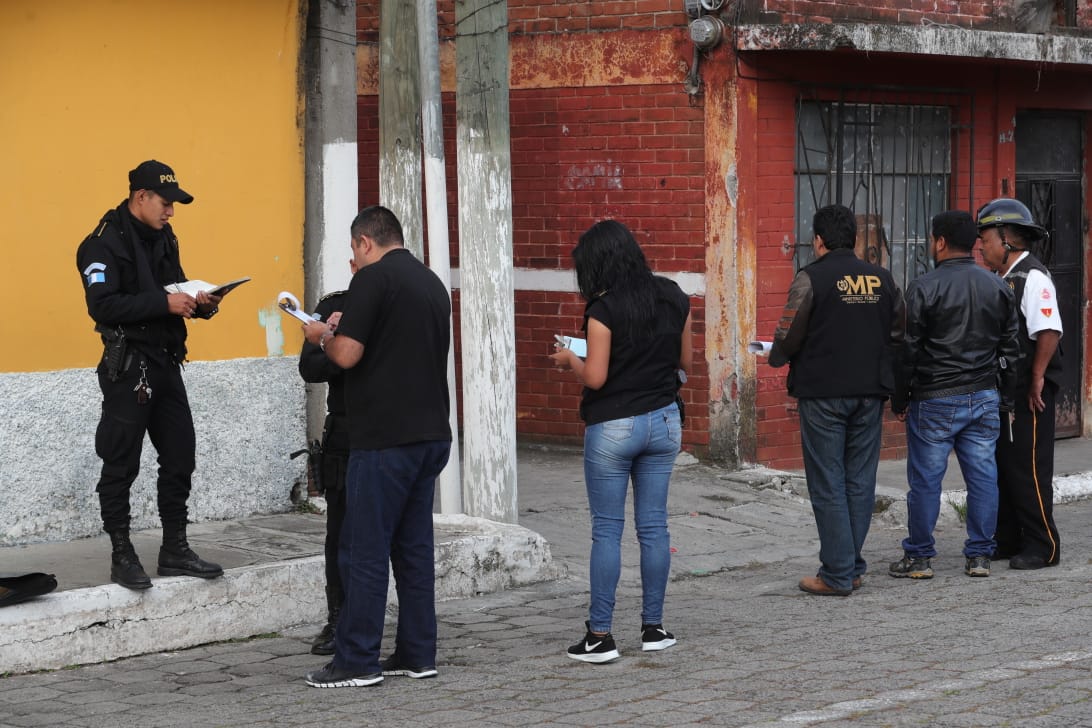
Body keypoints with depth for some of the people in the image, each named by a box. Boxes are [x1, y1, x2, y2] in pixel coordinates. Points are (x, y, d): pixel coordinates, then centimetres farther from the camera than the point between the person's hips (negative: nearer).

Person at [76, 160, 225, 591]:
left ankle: (174, 550, 20)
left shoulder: (163, 239, 13)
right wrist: (164, 302, -25)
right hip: (128, 366, -8)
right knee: (121, 465, 0)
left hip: (166, 362, 8)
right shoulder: (106, 242, -12)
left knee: (180, 457, 10)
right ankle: (121, 557, 6)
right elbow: (103, 304, -22)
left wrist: (198, 304, 0)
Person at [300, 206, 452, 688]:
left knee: (364, 549, -4)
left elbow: (347, 355, -16)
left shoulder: (374, 278, -10)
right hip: (431, 434, 8)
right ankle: (417, 655, 14)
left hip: (385, 439, -8)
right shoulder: (431, 283, 16)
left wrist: (322, 336, 5)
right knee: (414, 547, 12)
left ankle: (357, 662, -2)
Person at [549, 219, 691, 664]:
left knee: (606, 530, 0)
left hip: (613, 427, -5)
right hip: (663, 421, 5)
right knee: (654, 526, 10)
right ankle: (654, 627, 15)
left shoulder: (604, 309, -15)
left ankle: (600, 635, 1)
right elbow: (685, 363, 10)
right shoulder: (674, 299, 3)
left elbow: (594, 377, -16)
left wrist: (569, 359, 3)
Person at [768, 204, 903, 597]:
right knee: (860, 481, 11)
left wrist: (776, 357, 11)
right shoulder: (882, 279, 8)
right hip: (870, 392, 5)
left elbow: (789, 336, -10)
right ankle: (852, 567, 15)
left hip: (823, 392, -5)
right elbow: (898, 334, 12)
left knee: (827, 484, 0)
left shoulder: (812, 278, -9)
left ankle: (837, 575, 0)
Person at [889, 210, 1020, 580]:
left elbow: (909, 350, -8)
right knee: (983, 476, 7)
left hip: (935, 400, -5)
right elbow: (1010, 348, 12)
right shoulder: (998, 288, 8)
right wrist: (1003, 397, 18)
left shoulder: (924, 287, -10)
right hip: (985, 398, 5)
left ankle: (918, 557, 7)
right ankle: (979, 556, 11)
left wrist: (900, 400, 1)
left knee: (925, 480, 2)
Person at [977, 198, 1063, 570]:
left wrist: (1037, 378, -20)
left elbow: (1049, 331, -24)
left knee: (1028, 468, -5)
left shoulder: (1032, 277, -15)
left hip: (1029, 394, -10)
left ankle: (1042, 546, 3)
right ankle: (1008, 540, 23)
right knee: (1001, 465, 14)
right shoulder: (1003, 279, 14)